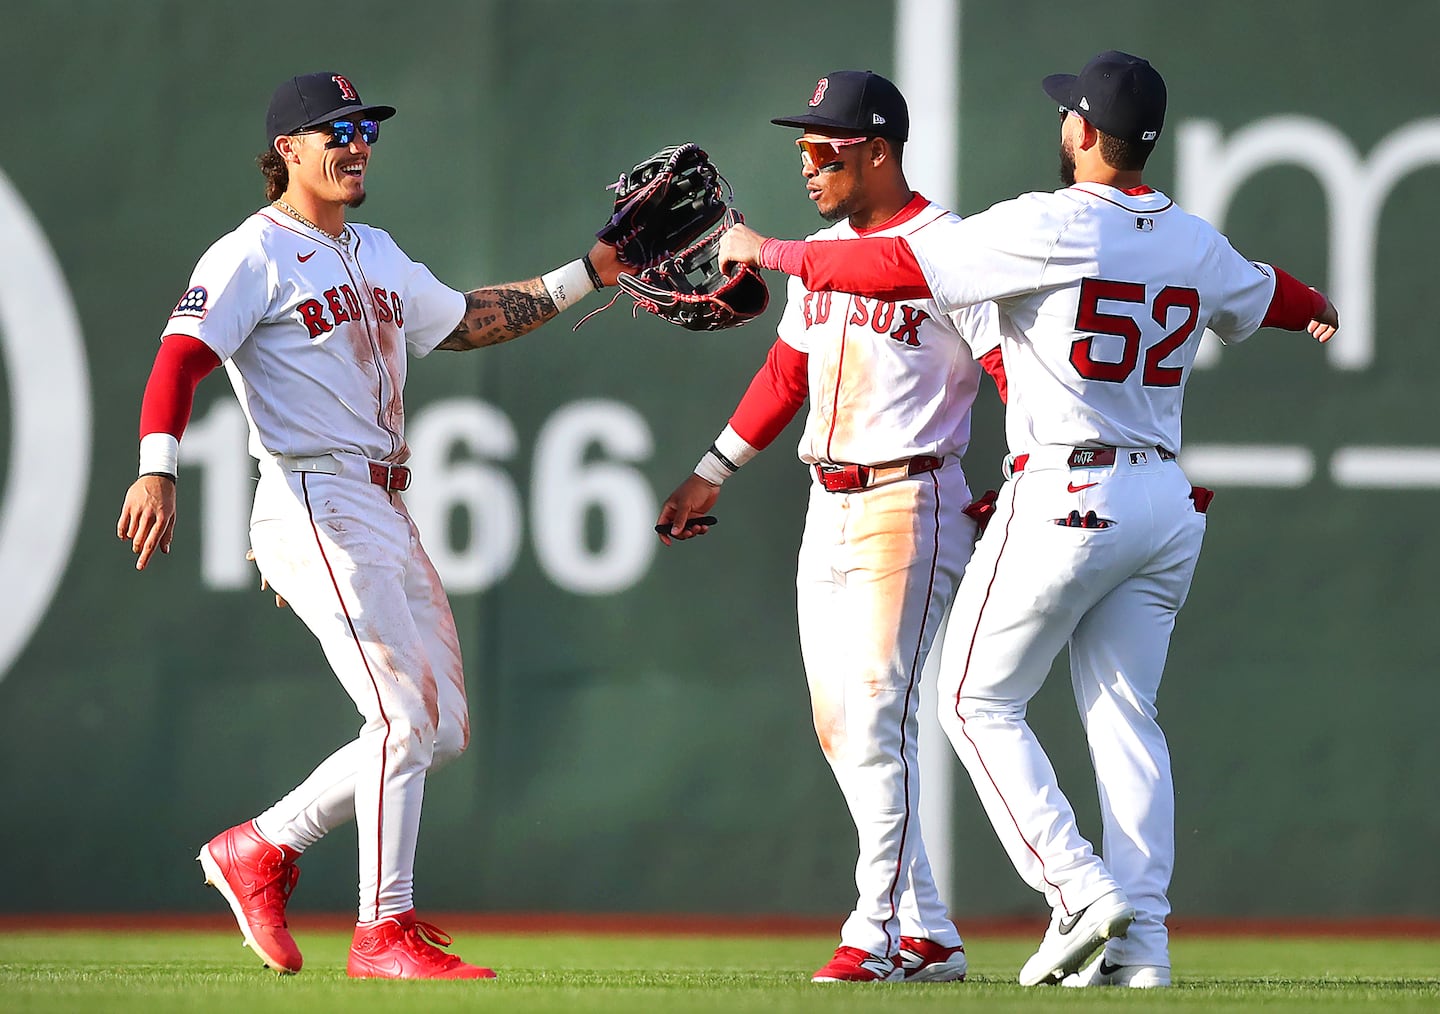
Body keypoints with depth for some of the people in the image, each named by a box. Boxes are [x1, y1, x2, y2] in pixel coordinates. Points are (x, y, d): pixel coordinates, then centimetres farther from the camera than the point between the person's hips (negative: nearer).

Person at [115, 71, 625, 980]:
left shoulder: (377, 256, 21)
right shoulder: (254, 256, -6)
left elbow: (463, 321, 34)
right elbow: (180, 360, -18)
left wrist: (583, 278, 29)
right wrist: (158, 469, -34)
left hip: (388, 518, 9)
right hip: (317, 511, -9)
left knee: (442, 728, 8)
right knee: (407, 719, -14)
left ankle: (263, 849, 20)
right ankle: (385, 936, -8)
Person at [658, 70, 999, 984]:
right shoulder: (820, 253, 13)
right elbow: (786, 374, 24)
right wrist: (711, 475, 26)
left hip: (909, 506, -8)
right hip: (829, 506, 8)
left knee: (877, 719, -13)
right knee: (840, 726, 6)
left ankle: (878, 933, -10)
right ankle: (928, 936, 10)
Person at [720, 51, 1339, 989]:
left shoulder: (1049, 228, -12)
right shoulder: (1196, 243, 9)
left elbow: (898, 267, -13)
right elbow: (1262, 296, 31)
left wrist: (770, 251, 0)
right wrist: (1317, 310, 56)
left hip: (1065, 498, -7)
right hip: (1166, 502, 7)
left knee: (979, 702, 5)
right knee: (1124, 717, 10)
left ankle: (1081, 892, -8)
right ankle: (1140, 939, 3)